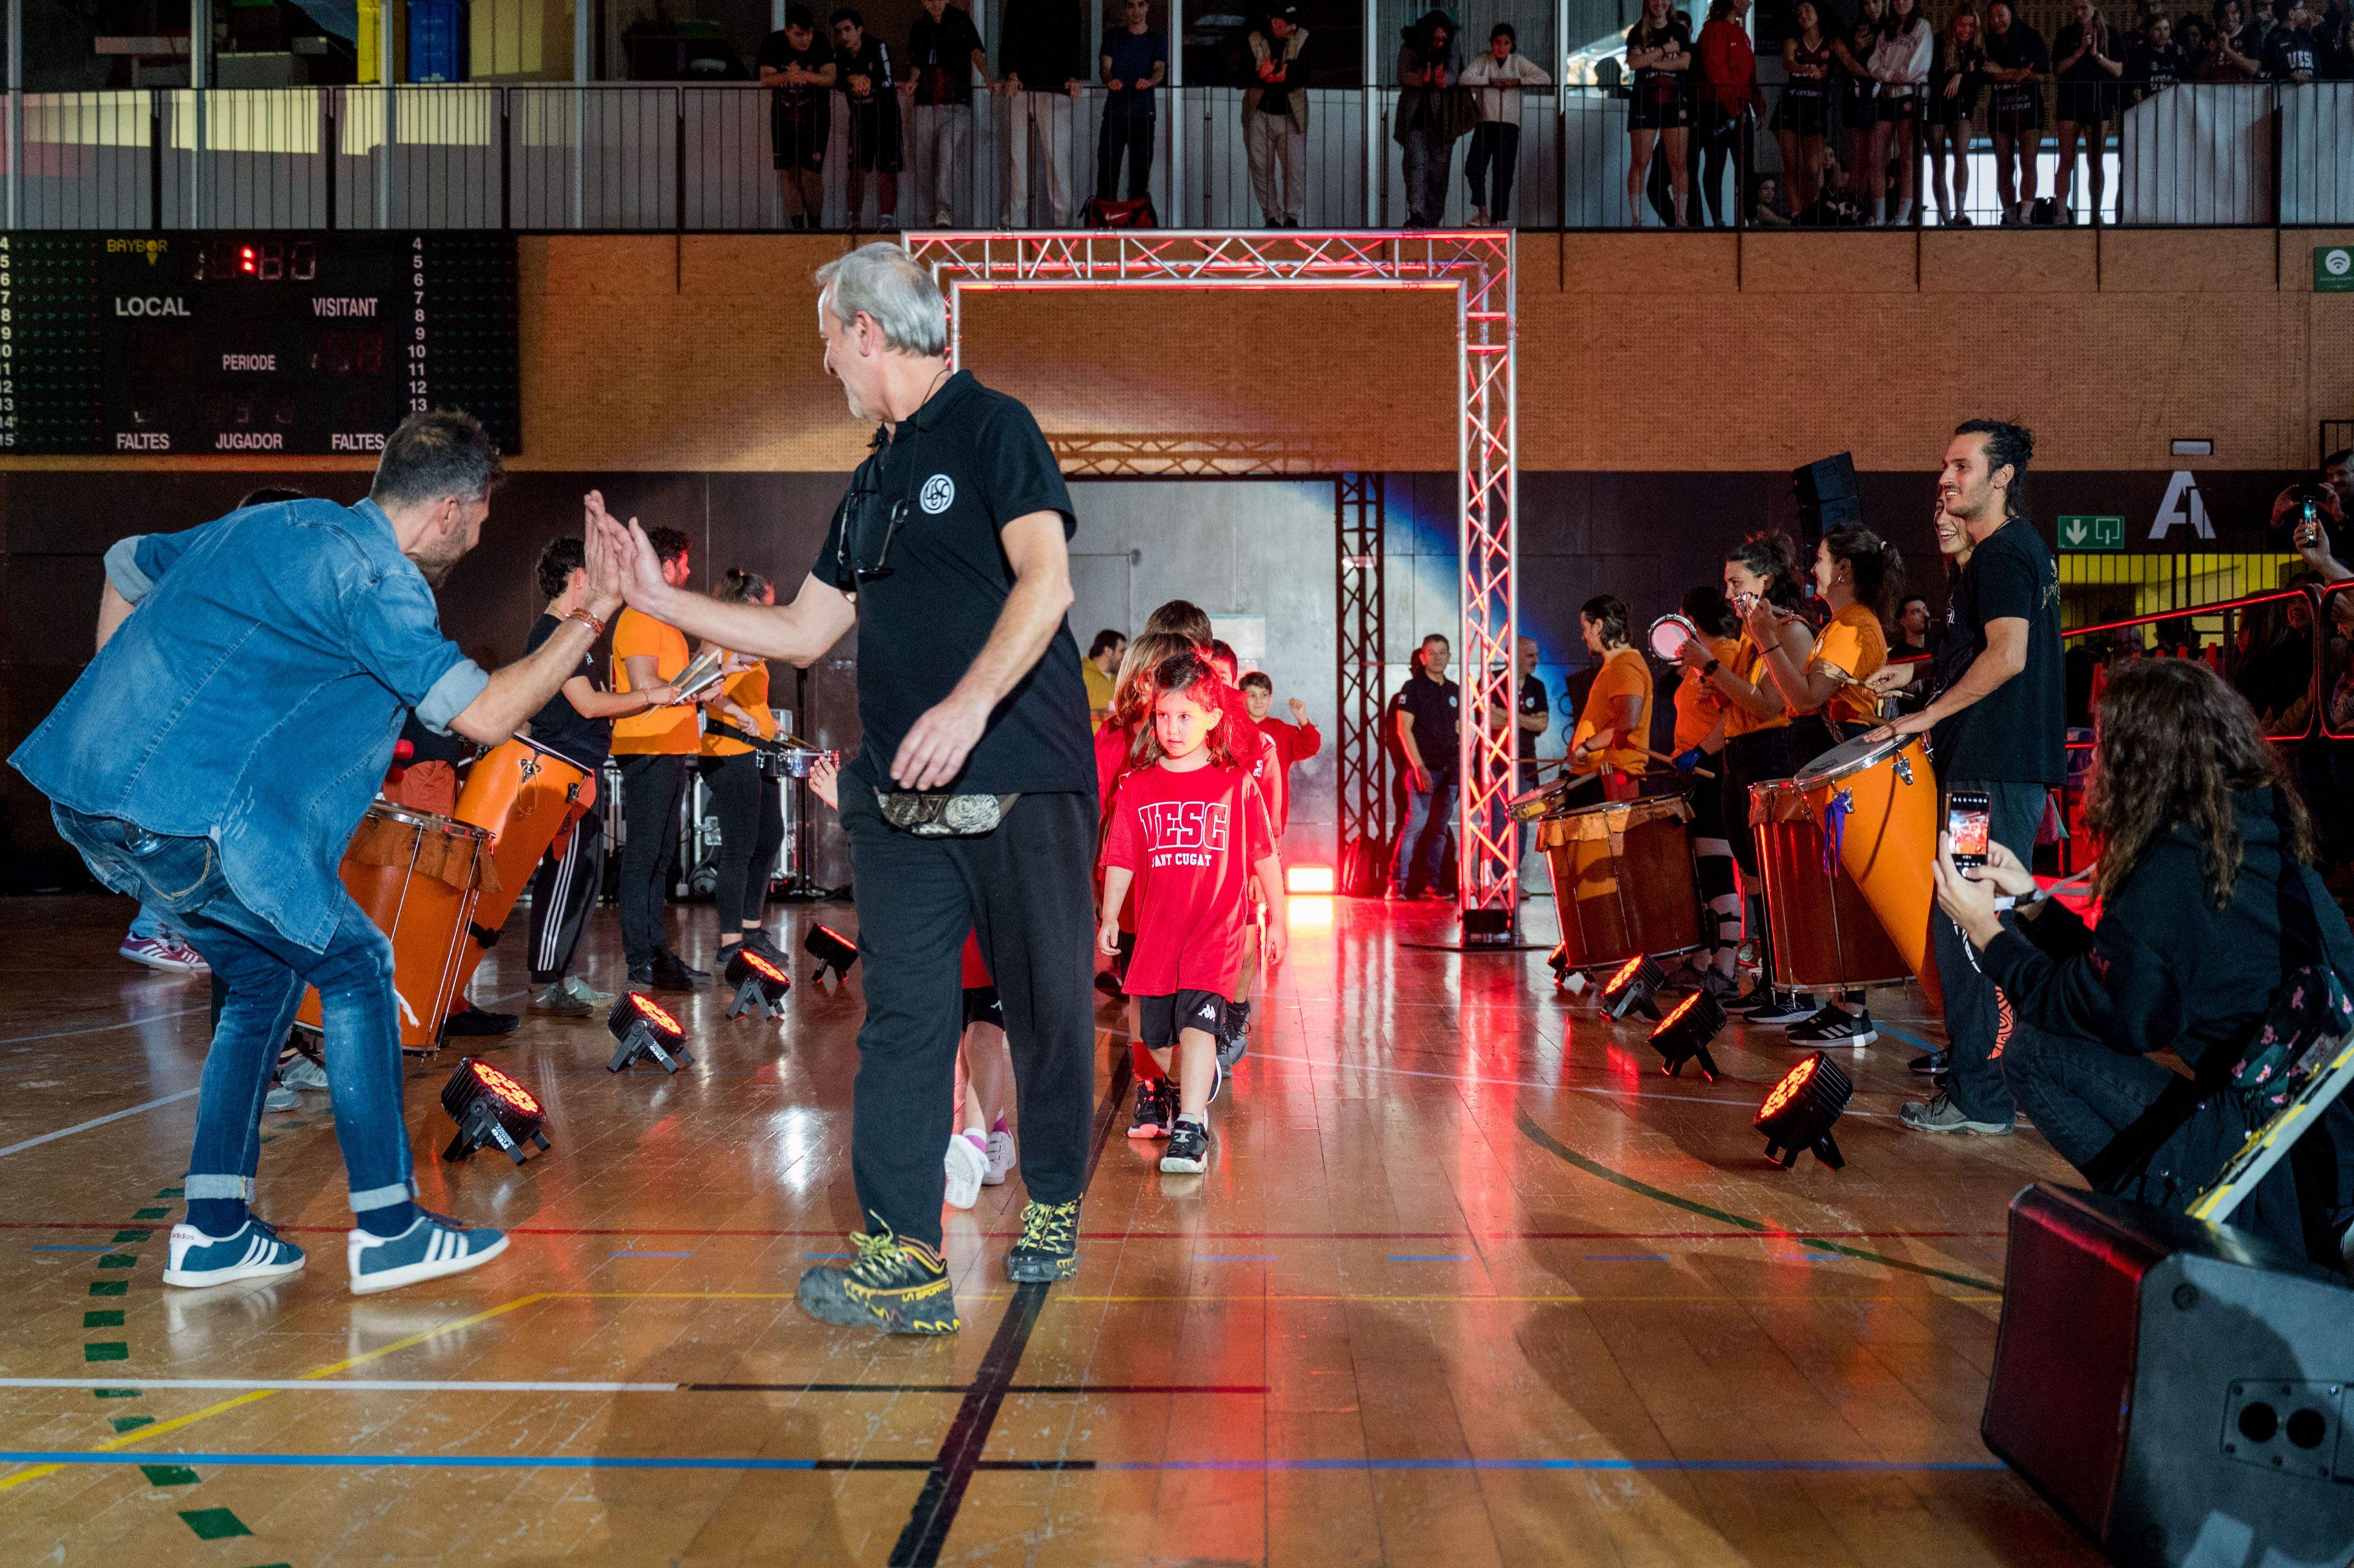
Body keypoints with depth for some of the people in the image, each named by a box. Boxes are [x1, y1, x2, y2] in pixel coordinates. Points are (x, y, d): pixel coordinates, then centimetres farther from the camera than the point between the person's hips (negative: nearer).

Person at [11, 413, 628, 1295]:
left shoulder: (273, 523, 19)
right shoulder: (371, 576, -11)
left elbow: (126, 567, 31)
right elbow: (486, 714, -15)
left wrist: (117, 715, 30)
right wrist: (595, 615, -8)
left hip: (87, 791, 10)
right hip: (185, 812, -10)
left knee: (265, 977, 19)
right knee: (354, 966, 1)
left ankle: (212, 1231, 21)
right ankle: (387, 1231, 5)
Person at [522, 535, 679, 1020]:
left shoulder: (569, 631, 18)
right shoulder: (553, 633, -13)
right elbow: (588, 704, -18)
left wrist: (657, 697, 16)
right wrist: (650, 697, -10)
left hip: (583, 768, 11)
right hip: (565, 769, -11)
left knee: (587, 875, 12)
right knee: (564, 875, -8)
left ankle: (563, 975, 19)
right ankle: (546, 987, -4)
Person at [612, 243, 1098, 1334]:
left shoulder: (992, 428, -1)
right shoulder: (875, 479, 21)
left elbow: (1046, 581, -15)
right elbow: (803, 632, 23)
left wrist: (970, 702, -28)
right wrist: (659, 600, 20)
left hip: (1022, 785, -6)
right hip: (900, 797, 7)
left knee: (1048, 1010, 5)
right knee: (901, 1018, -1)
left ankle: (1054, 1211, 24)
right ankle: (903, 1259, 1)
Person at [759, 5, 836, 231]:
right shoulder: (772, 43, -10)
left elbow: (831, 78, -25)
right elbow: (766, 79, -20)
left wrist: (804, 75, -43)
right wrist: (788, 76, -41)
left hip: (814, 118, -2)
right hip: (783, 117, 2)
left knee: (811, 176, -7)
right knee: (788, 174, 2)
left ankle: (815, 227, 9)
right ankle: (797, 227, 9)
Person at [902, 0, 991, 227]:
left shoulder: (961, 20, 9)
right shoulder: (919, 28, 16)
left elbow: (976, 51, 2)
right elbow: (916, 64, 18)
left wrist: (988, 80, -13)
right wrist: (912, 83, -3)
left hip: (957, 102, -4)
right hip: (926, 103, 4)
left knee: (948, 151, -22)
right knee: (925, 159, 1)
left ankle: (945, 212, -27)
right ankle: (935, 216, 7)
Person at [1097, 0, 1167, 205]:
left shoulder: (1158, 38, 9)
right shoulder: (1113, 36, 11)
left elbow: (1160, 69, -5)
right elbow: (1106, 66, 0)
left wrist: (1149, 81, -29)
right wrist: (1110, 81, -25)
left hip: (1143, 113, 0)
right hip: (1115, 111, 0)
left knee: (1141, 168, -2)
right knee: (1108, 165, -6)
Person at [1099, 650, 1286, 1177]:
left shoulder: (1236, 785, -1)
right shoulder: (1137, 787, 3)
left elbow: (1264, 856, 6)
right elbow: (1120, 860, 9)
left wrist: (1277, 918, 9)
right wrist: (1108, 918, 7)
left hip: (1216, 926, -3)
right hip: (1156, 930, 4)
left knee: (1197, 1019, -19)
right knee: (1158, 1037, 11)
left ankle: (1190, 1129, -18)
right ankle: (1199, 1082, 41)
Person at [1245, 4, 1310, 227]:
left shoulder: (1302, 39, 2)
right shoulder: (1253, 41, 0)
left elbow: (1306, 74, -11)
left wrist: (1278, 77, -26)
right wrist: (1260, 76, -26)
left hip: (1291, 115, 0)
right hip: (1259, 115, 0)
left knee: (1295, 168, -4)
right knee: (1262, 169, 2)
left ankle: (1292, 216, 8)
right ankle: (1272, 218, 11)